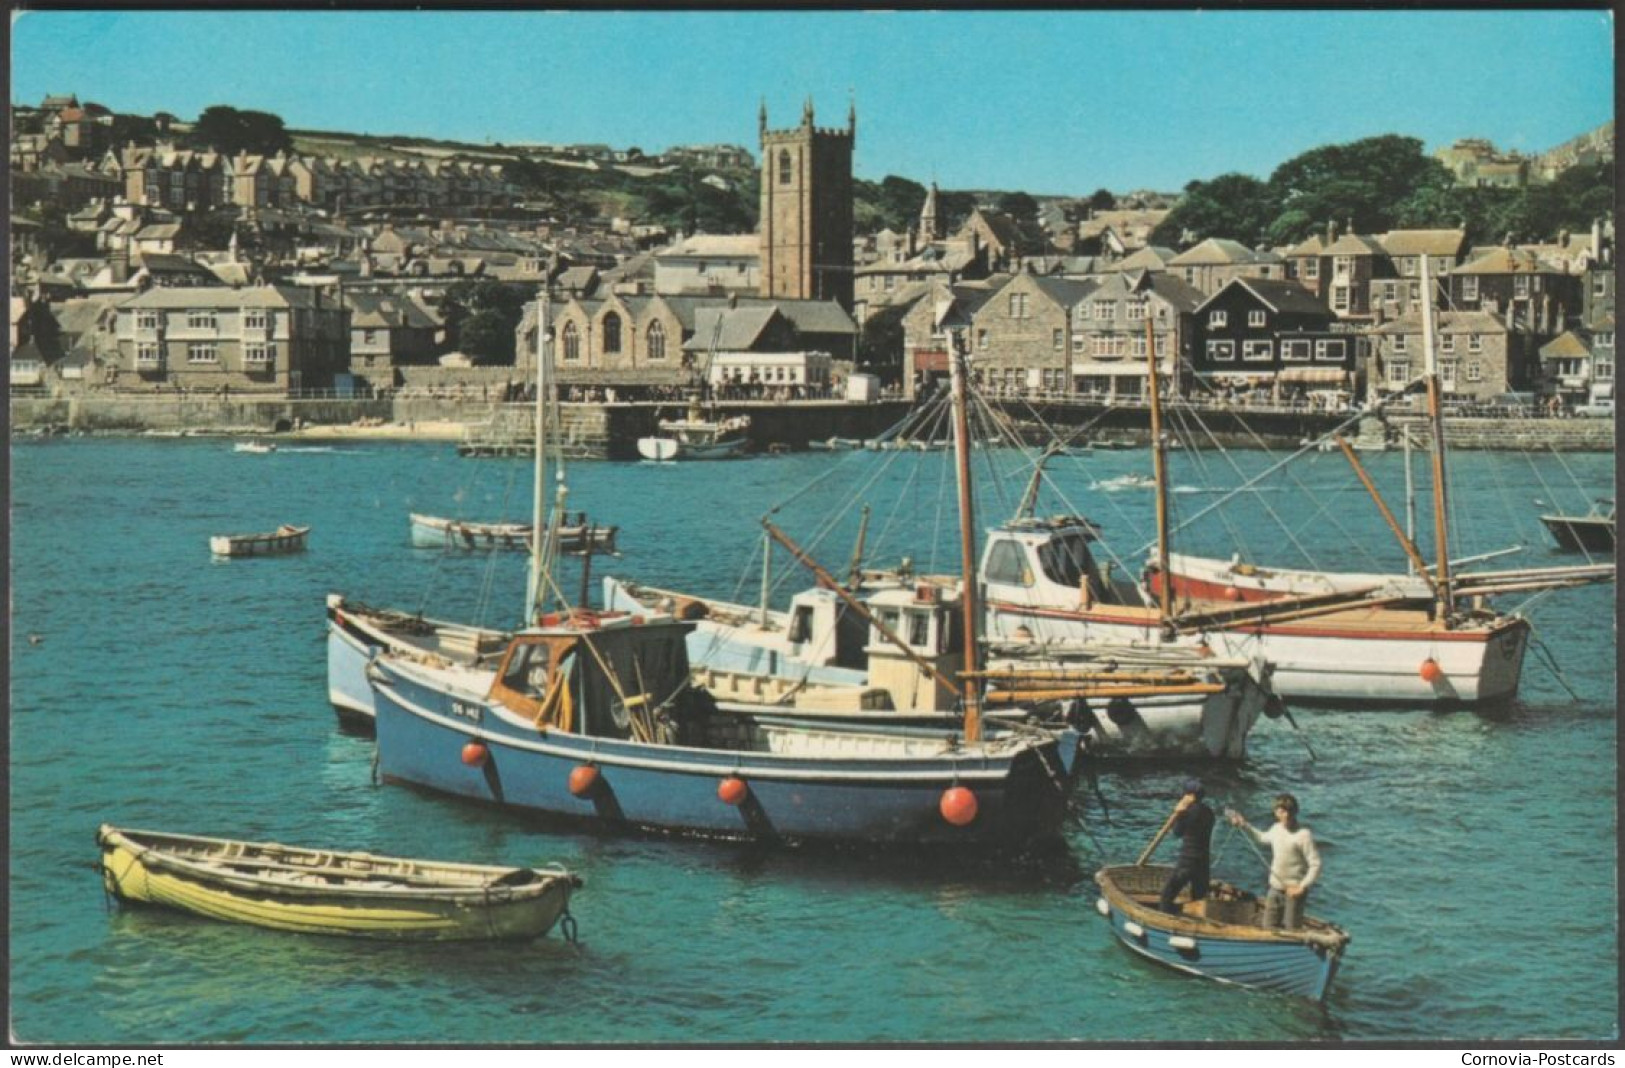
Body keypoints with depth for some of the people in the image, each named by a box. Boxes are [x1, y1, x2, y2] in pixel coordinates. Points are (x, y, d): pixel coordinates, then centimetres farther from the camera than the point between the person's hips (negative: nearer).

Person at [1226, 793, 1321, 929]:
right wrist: (1243, 825, 24)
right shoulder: (1276, 829, 5)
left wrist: (1302, 887, -22)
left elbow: (1315, 865, -18)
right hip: (1275, 889, 7)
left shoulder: (1303, 835, -17)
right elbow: (1262, 838, 30)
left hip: (1293, 891, -7)